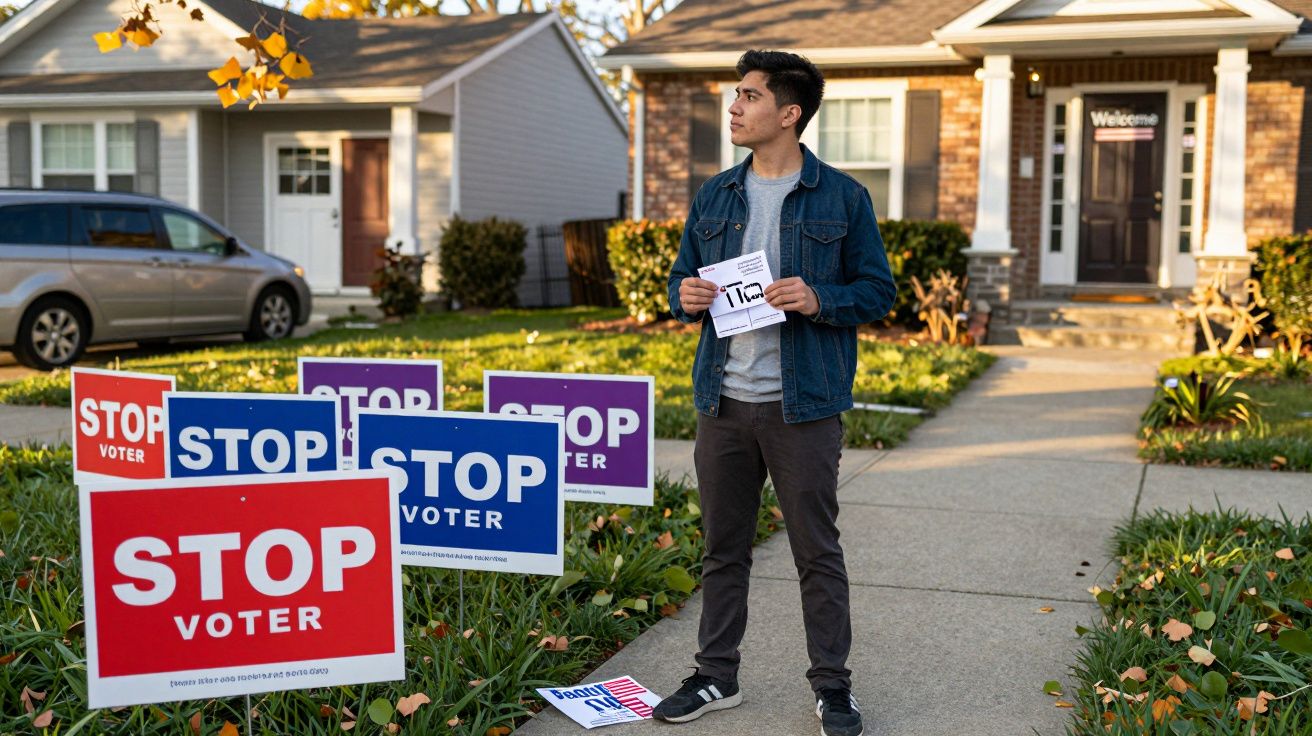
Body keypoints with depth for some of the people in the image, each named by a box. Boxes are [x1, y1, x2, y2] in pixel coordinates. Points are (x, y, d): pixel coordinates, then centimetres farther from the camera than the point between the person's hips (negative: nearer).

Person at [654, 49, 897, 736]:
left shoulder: (841, 197, -2)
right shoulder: (714, 196, 10)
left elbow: (878, 289, 0)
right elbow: (682, 278, 17)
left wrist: (818, 300, -18)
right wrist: (685, 297, -6)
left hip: (802, 405, -4)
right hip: (723, 400, 4)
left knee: (817, 550, 5)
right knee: (722, 548, 13)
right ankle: (716, 677, 26)